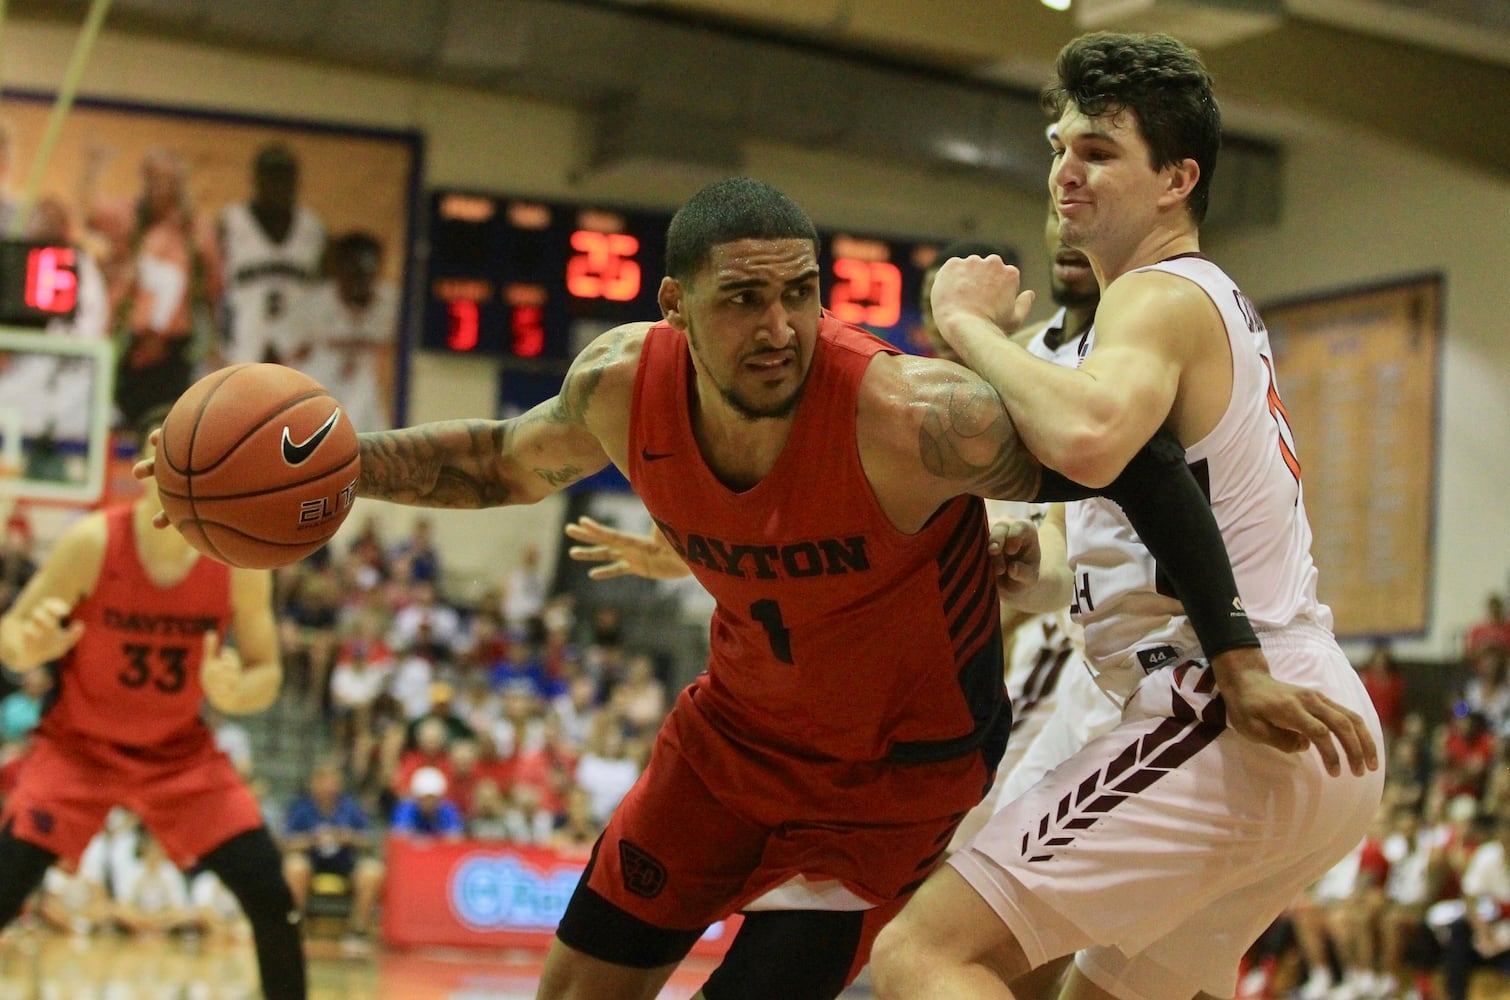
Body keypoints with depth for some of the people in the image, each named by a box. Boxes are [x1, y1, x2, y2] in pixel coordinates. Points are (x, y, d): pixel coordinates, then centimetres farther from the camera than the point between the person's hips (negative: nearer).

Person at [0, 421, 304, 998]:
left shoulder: (241, 561, -15)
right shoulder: (92, 543, -20)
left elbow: (266, 676, -6)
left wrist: (233, 694, -30)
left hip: (179, 750, 2)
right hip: (79, 744, -2)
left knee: (271, 899, -11)